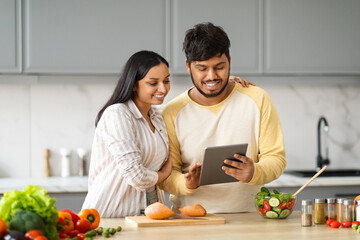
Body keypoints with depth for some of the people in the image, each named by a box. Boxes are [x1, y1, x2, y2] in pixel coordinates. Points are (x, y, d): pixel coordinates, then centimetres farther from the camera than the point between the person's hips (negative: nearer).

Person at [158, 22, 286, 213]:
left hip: (246, 217, 0)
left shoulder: (257, 100, 3)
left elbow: (276, 157, 2)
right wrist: (186, 183, -21)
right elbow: (165, 173, 1)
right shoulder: (173, 113, 0)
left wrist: (254, 173, -19)